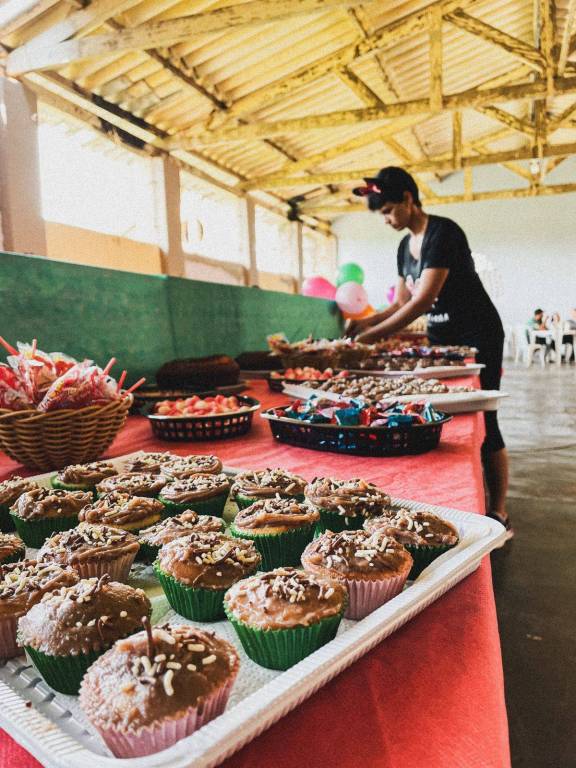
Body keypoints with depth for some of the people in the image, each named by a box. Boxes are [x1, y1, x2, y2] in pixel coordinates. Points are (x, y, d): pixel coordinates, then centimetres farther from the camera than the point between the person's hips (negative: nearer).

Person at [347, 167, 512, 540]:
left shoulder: (443, 233, -18)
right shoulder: (406, 246, 8)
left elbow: (424, 300, -27)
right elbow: (402, 302, 10)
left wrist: (370, 336, -27)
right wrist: (368, 321, -8)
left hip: (477, 337, -8)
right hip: (441, 339, 8)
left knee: (482, 424, -5)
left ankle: (499, 514, 7)